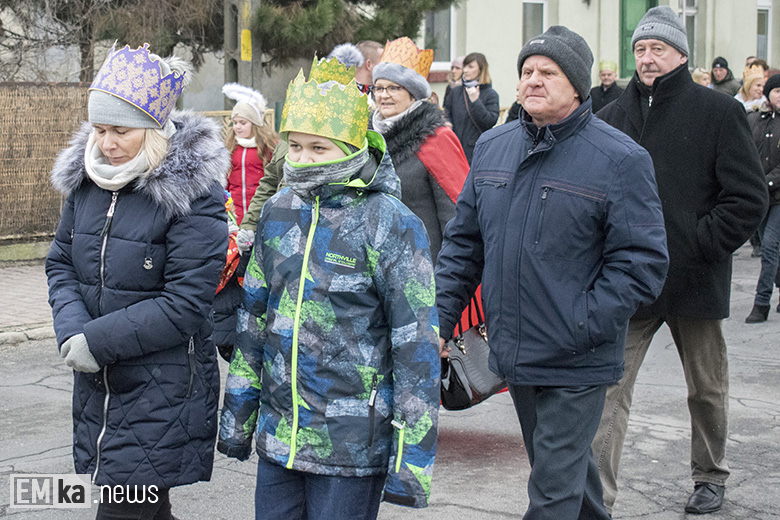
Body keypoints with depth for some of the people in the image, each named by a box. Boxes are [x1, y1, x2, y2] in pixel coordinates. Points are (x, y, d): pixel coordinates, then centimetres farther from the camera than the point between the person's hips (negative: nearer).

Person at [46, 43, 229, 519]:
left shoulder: (193, 195, -16)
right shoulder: (88, 179, 4)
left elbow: (184, 305, -18)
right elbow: (61, 262, 9)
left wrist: (97, 341, -17)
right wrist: (72, 330, -10)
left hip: (162, 390, -6)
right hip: (98, 386, 6)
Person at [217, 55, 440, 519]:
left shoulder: (390, 224, -11)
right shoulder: (279, 213, 6)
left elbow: (417, 345, -13)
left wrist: (411, 460, -15)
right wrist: (237, 413, 16)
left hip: (352, 447, -5)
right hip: (278, 435, 6)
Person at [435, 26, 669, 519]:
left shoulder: (619, 159, -10)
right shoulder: (492, 146, 7)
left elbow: (642, 260, -13)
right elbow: (463, 242, 13)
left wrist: (581, 326, -20)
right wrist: (441, 319, 5)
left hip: (576, 364, -6)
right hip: (512, 353, 6)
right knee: (565, 464, 23)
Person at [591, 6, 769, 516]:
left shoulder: (718, 111, -3)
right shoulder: (614, 116, 8)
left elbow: (749, 198, -6)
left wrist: (700, 246, -13)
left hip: (695, 280, -2)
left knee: (708, 389, 15)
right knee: (609, 386, -5)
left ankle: (711, 477, 35)